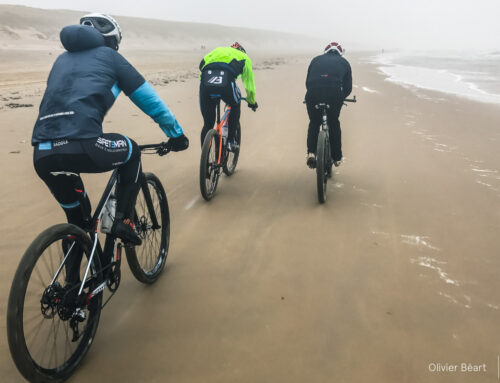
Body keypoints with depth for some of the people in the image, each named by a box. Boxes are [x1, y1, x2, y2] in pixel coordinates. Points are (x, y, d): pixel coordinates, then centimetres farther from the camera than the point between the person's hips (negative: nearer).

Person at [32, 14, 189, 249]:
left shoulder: (62, 59, 30)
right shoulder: (109, 56, 16)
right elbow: (149, 100, 16)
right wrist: (176, 135, 27)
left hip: (42, 155, 6)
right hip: (81, 148, -5)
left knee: (77, 218, 27)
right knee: (132, 151, 26)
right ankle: (123, 220, 16)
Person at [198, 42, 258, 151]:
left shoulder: (217, 50, 40)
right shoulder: (244, 57, 32)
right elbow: (249, 86, 35)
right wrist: (252, 102, 53)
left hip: (205, 83, 3)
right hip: (226, 83, -2)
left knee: (207, 125, 17)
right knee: (235, 106, 32)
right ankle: (230, 141, 25)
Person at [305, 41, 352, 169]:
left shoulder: (316, 59, 27)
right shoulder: (344, 62, 24)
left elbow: (307, 82, 24)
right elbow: (348, 87, 22)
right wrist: (340, 97, 40)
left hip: (313, 94, 1)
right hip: (334, 95, 0)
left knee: (314, 123, 23)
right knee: (334, 123, 23)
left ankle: (311, 152, 6)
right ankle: (337, 157, 27)